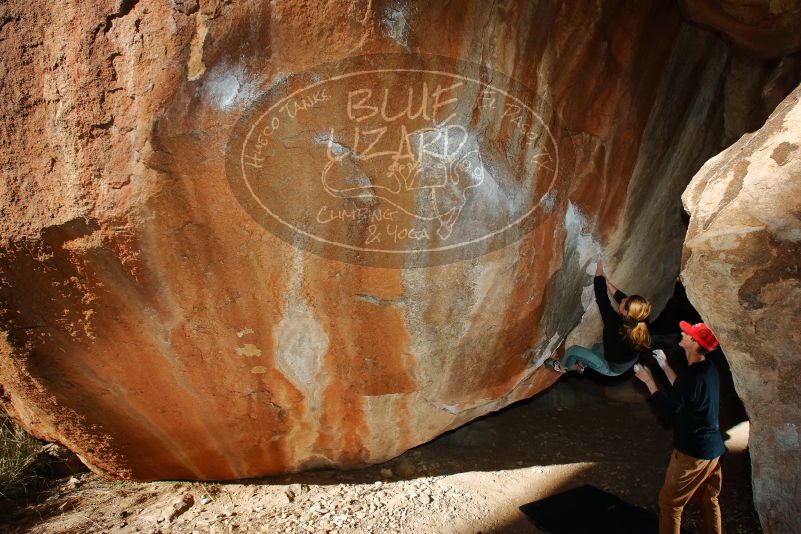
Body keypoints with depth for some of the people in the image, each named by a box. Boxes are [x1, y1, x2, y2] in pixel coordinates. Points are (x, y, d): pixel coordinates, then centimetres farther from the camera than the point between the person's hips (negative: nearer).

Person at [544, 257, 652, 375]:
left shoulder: (615, 324, -41)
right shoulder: (639, 321, -24)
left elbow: (602, 299, -31)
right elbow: (621, 296, -10)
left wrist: (599, 274, -20)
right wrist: (605, 281, -5)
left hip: (612, 368, -6)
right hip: (628, 363, 6)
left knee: (573, 350, 10)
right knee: (598, 346, 31)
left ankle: (563, 367, 40)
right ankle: (580, 365, 54)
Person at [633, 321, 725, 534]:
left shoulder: (692, 375, -27)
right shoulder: (709, 369, 1)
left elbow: (668, 407, -19)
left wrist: (648, 380, -9)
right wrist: (664, 366, 19)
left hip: (692, 453, -9)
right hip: (713, 449, 9)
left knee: (669, 502, 5)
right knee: (710, 500, 22)